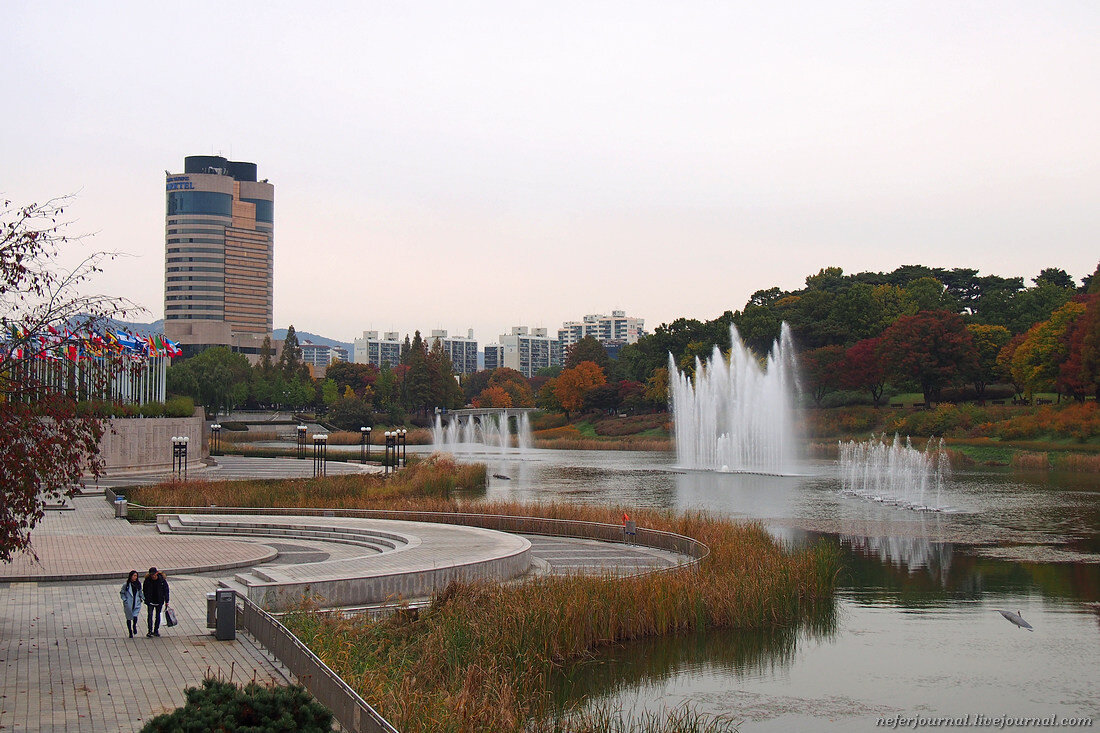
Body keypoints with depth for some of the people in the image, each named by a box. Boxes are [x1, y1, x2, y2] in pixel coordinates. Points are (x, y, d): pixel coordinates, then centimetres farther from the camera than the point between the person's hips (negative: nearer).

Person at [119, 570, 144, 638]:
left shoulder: (138, 583, 2)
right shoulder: (126, 584, -8)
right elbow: (122, 593, 2)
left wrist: (142, 598, 6)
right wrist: (124, 600, -9)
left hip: (137, 603, 1)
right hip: (128, 604, -1)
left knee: (135, 616, -16)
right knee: (129, 618, 9)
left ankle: (134, 626, 15)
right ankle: (130, 632, 25)